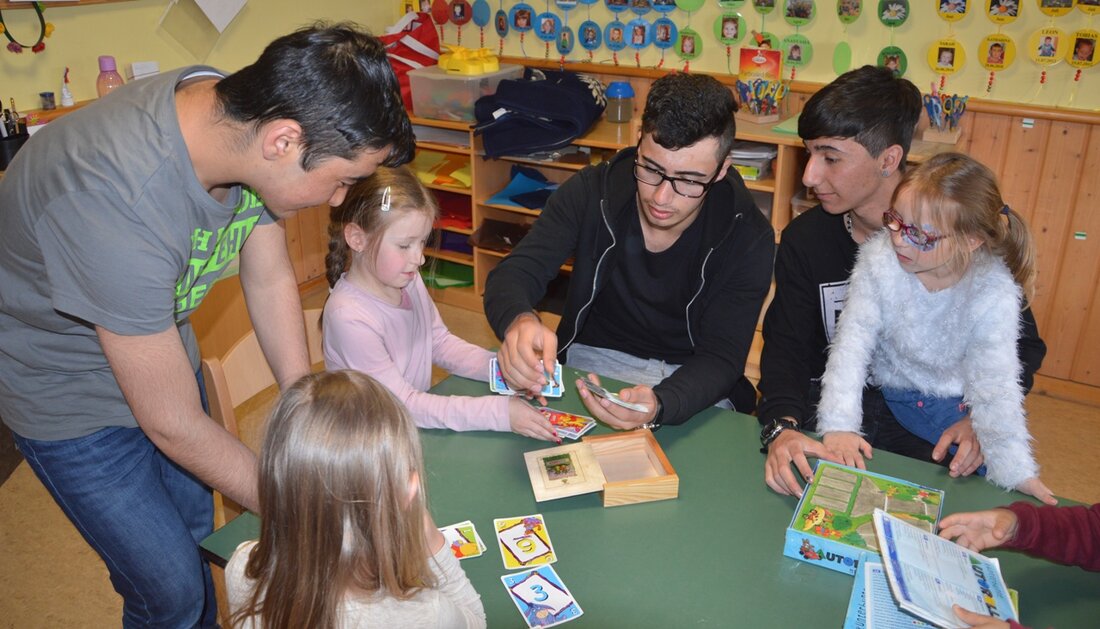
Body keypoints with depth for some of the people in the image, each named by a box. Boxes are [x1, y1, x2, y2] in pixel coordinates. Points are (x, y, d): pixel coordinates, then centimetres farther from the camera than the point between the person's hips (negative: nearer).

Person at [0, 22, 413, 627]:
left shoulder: (238, 114, -20)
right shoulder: (119, 208, -42)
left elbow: (270, 280, -6)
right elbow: (174, 427, -31)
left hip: (157, 334, 6)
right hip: (67, 386, -6)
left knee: (196, 530, 20)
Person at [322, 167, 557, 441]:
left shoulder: (408, 281, -1)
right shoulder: (350, 316, -24)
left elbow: (440, 342, 11)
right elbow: (401, 405, -23)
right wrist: (497, 412, -27)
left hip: (419, 417, 7)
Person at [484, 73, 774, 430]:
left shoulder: (748, 239, -15)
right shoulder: (591, 192, -12)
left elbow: (721, 357, -16)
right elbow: (515, 273, -15)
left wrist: (659, 405, -39)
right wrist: (518, 321, -42)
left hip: (691, 379, 2)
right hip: (591, 361, -1)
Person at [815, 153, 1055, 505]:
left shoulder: (994, 294, -24)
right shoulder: (879, 259, -23)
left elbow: (994, 383, -20)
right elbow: (852, 343, -22)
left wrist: (1014, 470, -23)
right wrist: (838, 425, -30)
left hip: (956, 404, -1)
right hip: (889, 393, 1)